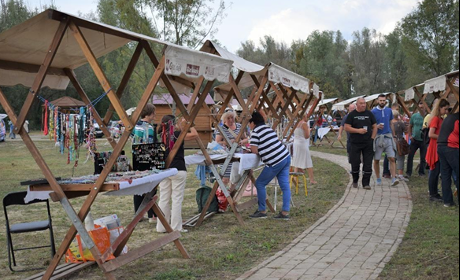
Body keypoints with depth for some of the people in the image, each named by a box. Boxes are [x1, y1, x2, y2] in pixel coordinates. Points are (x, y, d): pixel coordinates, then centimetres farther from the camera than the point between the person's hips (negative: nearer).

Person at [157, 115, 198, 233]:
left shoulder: (161, 136, 7)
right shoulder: (176, 135, -10)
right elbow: (195, 135, -7)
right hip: (178, 170, -6)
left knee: (163, 198, 9)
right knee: (177, 199, -1)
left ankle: (161, 227, 13)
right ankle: (176, 227, 1)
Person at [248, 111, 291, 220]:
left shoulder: (255, 132, -8)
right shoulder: (268, 128, 17)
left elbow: (254, 150, -12)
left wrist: (251, 147, 8)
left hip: (275, 162, -8)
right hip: (286, 157, 9)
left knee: (260, 184, 6)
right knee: (285, 185, 6)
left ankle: (262, 211, 13)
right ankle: (285, 212, 7)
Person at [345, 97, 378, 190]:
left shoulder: (369, 114, 9)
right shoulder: (352, 115, 2)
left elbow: (374, 127, 11)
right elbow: (346, 128, -3)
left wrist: (372, 138, 0)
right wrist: (358, 130, -14)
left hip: (368, 143, 1)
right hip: (355, 144, -1)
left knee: (368, 163, -2)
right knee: (355, 162, 3)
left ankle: (366, 183, 4)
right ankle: (355, 181, 23)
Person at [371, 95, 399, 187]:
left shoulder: (389, 111, 10)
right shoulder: (373, 111, -2)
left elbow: (390, 124, 18)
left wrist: (393, 135, 17)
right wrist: (377, 126, -19)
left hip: (388, 137, 2)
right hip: (378, 137, -2)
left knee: (392, 158, -9)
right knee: (376, 160, 5)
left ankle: (393, 179, -11)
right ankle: (378, 179, 18)